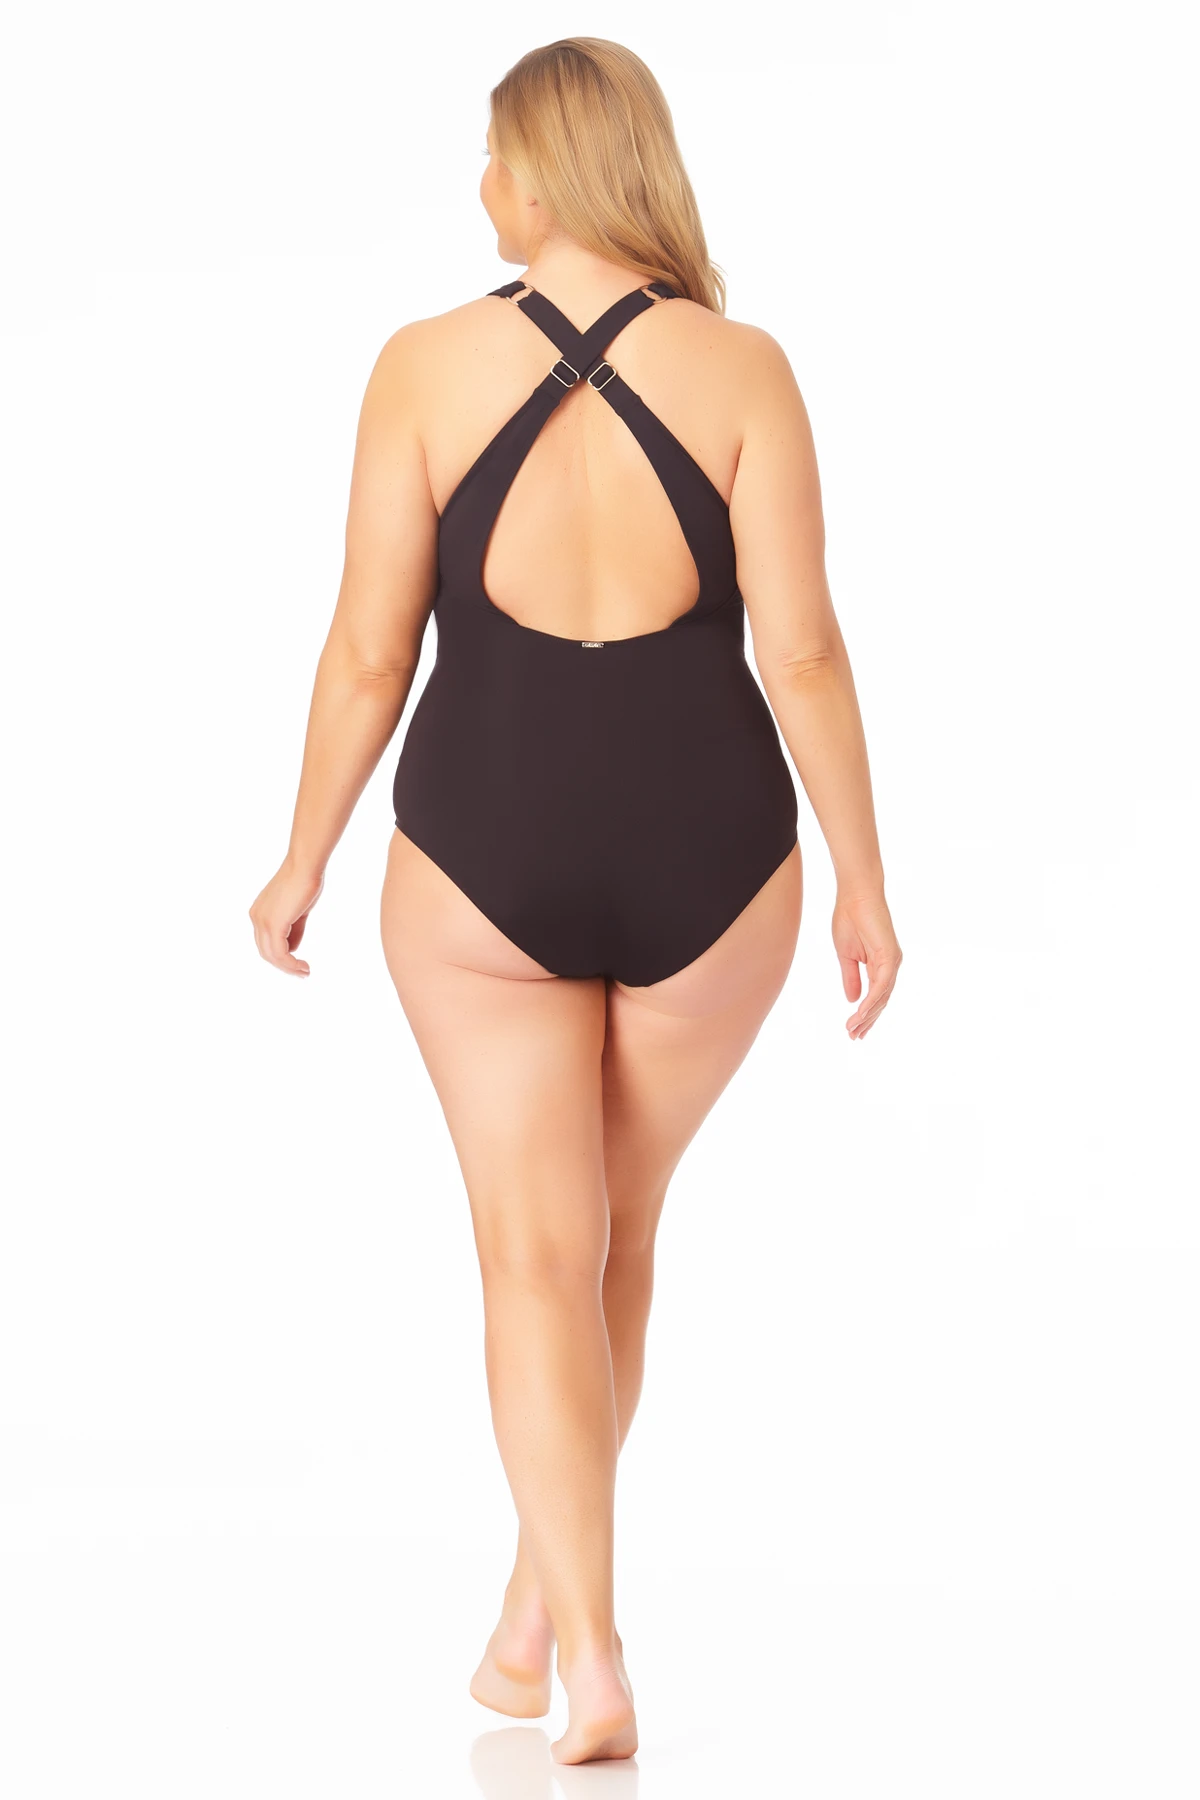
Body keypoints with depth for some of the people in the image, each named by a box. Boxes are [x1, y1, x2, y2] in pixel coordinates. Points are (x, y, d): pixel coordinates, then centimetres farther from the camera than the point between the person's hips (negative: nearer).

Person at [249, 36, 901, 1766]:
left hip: (486, 860, -1)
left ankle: (591, 1657, -9)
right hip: (708, 861, 2)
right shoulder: (740, 367, -7)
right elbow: (801, 652, -9)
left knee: (538, 1253, 4)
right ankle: (536, 1600, 31)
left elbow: (368, 656, -6)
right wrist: (865, 883, 1)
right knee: (620, 1224, 21)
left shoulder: (428, 366, -8)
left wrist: (303, 864, 8)